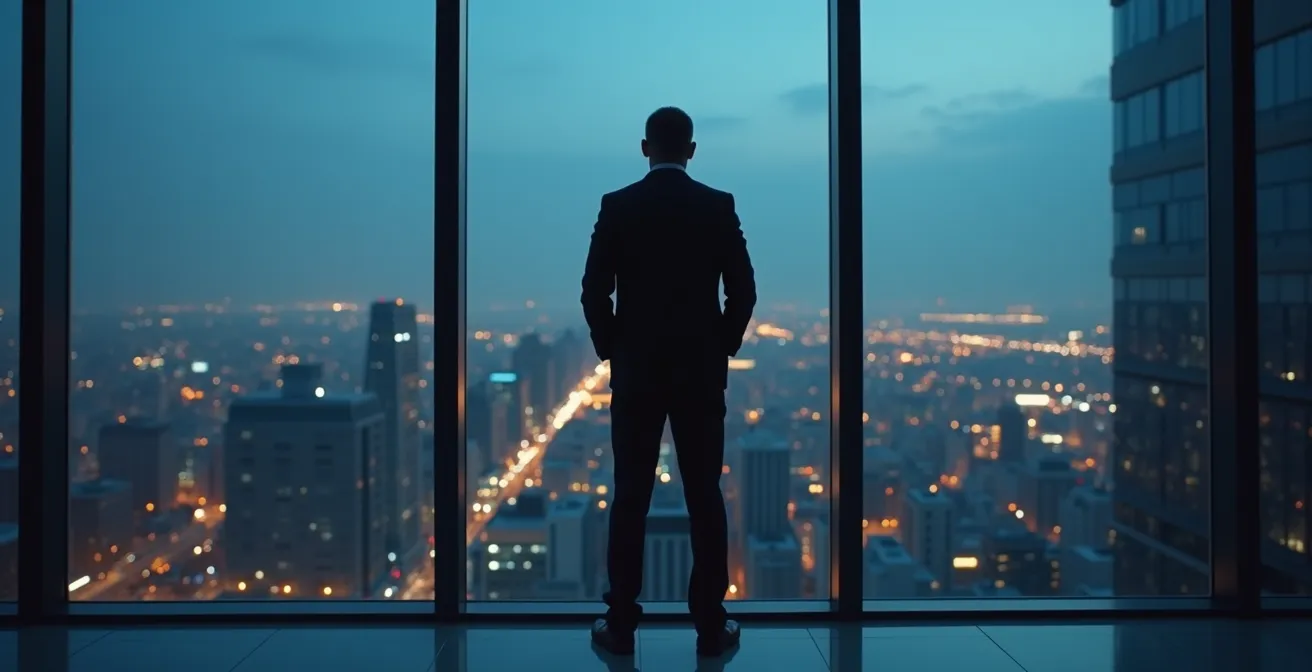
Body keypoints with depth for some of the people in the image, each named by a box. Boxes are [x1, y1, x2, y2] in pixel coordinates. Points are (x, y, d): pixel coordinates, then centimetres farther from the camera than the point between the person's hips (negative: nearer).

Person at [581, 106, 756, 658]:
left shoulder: (617, 206, -3)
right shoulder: (719, 207, -1)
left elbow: (594, 291, -5)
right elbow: (743, 291, -2)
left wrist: (611, 350, 9)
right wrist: (723, 348, 11)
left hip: (635, 370, 0)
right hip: (701, 371, 0)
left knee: (630, 499, 5)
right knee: (705, 498, 6)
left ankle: (621, 625, 9)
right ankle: (711, 626, 10)